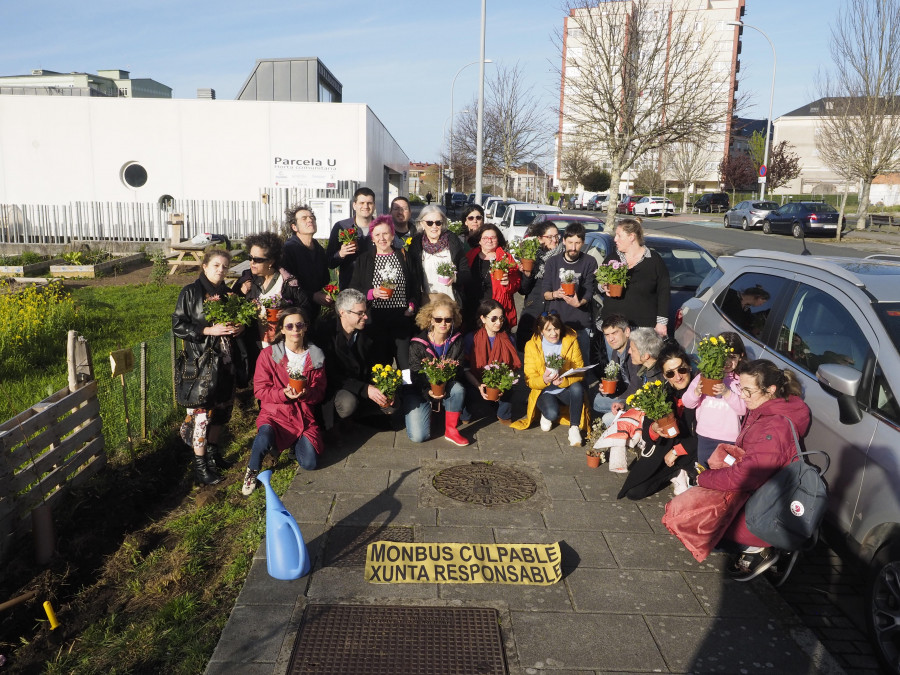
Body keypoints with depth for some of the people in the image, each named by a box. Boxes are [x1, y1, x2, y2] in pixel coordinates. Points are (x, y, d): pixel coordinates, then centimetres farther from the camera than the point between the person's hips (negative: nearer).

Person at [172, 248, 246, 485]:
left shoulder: (228, 292, 10)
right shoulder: (190, 292, -5)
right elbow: (178, 326, -10)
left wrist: (241, 327, -2)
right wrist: (209, 330, -20)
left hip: (227, 361, 6)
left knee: (222, 408, 14)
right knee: (201, 412, -4)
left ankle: (213, 451, 33)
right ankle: (200, 464, 8)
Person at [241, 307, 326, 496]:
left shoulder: (316, 357, 1)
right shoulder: (268, 354, -6)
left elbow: (319, 392, 3)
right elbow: (259, 390, -7)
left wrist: (306, 394, -21)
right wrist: (284, 394, -24)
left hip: (304, 415, 3)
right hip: (274, 413, -2)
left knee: (309, 464, -12)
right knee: (264, 439, -36)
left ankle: (295, 443, 23)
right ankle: (252, 472, -3)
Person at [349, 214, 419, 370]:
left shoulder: (404, 256, 11)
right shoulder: (365, 259, 8)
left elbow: (415, 285, 15)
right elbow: (353, 289, 6)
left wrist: (412, 305, -1)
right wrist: (371, 293, -12)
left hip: (402, 318, 1)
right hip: (376, 320, -1)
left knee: (406, 363, -2)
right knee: (380, 363, 1)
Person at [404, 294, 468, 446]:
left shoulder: (456, 340, -7)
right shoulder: (417, 344, -15)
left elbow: (458, 370, -10)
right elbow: (416, 375, -14)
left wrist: (445, 386, -31)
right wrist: (428, 391, -33)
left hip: (447, 387, 3)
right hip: (418, 390, -2)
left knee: (458, 389, -34)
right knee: (418, 436, -17)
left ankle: (451, 430, -13)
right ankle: (425, 411, 19)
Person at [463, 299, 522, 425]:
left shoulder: (508, 339, 1)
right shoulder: (471, 339, -5)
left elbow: (515, 367, -2)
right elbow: (466, 369, -6)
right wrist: (479, 386, -22)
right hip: (476, 384, -1)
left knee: (507, 391, -30)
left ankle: (504, 415, 5)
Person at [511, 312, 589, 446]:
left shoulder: (571, 341, -6)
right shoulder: (531, 346, -8)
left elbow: (580, 372, -12)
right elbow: (530, 380, -10)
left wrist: (564, 381, -33)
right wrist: (544, 380, -33)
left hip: (566, 391, 1)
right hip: (544, 392, -1)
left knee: (578, 387, -33)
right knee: (552, 413, -31)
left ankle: (574, 428, -22)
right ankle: (546, 415, 8)